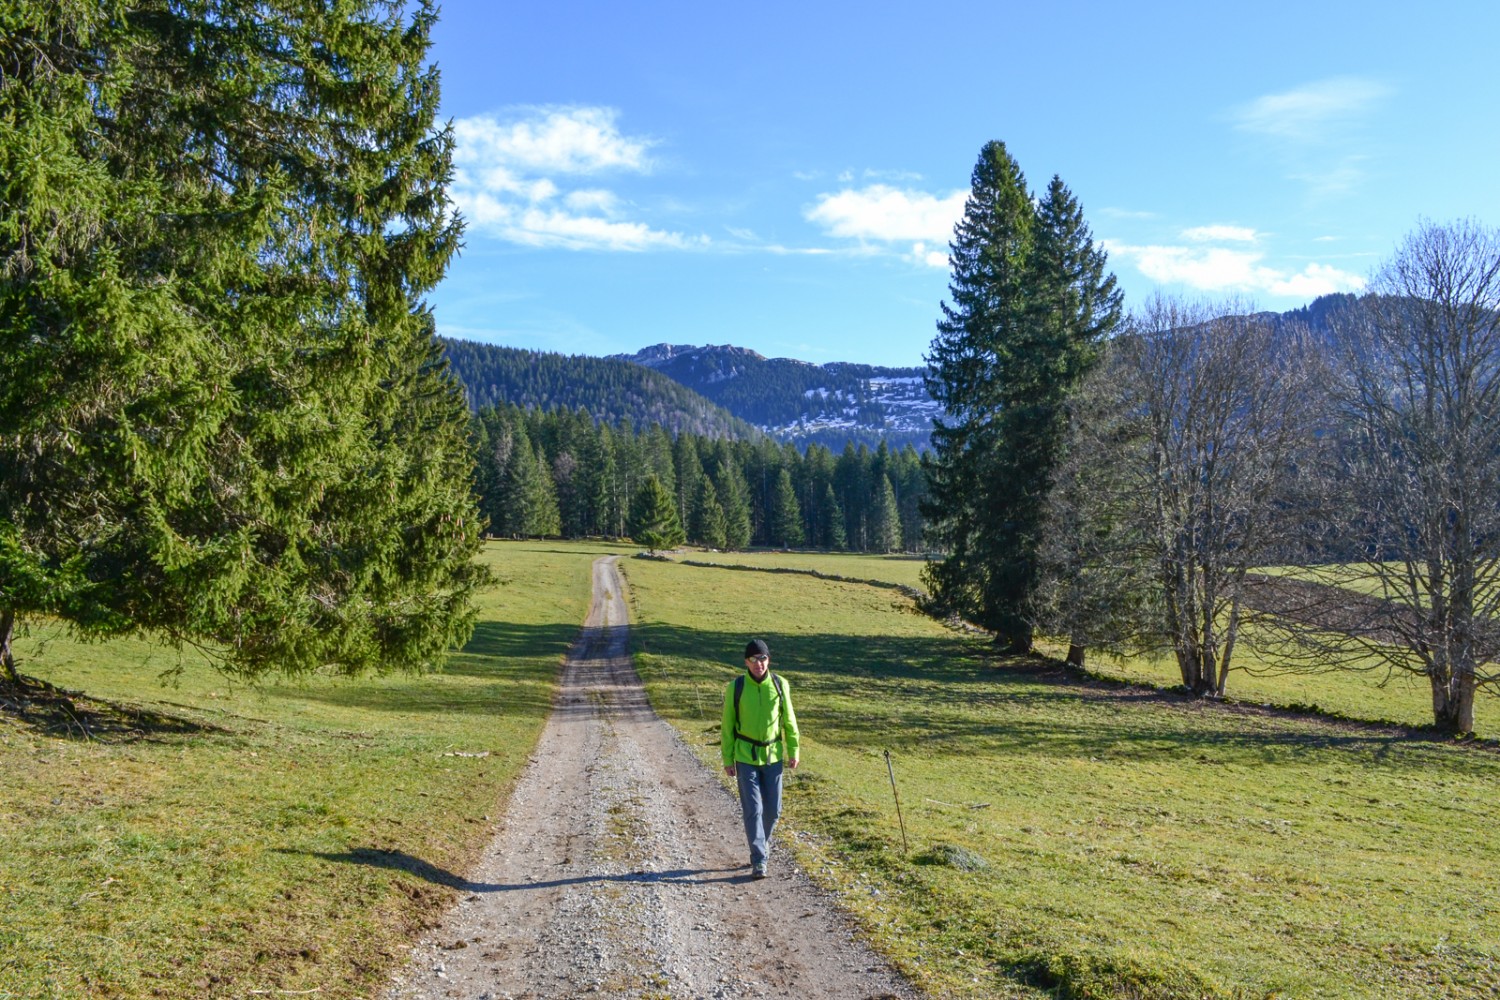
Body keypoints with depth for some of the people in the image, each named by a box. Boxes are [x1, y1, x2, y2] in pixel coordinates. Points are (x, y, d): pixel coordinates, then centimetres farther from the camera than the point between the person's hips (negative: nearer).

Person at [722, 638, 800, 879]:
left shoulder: (780, 684, -3)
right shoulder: (736, 687, -8)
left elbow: (789, 720, 5)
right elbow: (727, 725, -1)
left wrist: (793, 750, 3)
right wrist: (727, 759, -1)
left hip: (773, 756, 2)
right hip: (745, 756, -2)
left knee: (772, 809, 8)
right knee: (753, 809, -5)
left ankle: (762, 842, 36)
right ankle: (758, 860, 4)